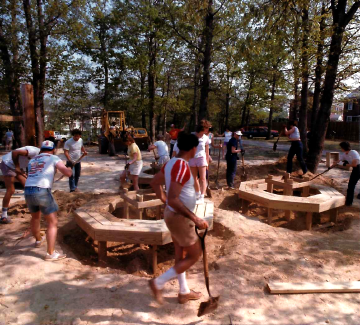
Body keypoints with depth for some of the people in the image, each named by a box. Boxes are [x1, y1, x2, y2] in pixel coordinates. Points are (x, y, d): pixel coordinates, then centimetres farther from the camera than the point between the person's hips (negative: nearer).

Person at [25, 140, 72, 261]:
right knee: (53, 222, 4)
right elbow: (68, 173, -4)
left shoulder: (32, 161, 24)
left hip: (28, 191, 7)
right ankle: (50, 254, 4)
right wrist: (69, 168, 18)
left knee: (35, 217, 31)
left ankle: (38, 240, 54)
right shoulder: (53, 158, 7)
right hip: (42, 192, -6)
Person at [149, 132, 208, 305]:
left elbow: (154, 182, 16)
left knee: (180, 255, 20)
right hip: (179, 218, -9)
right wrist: (195, 219, -27)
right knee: (194, 255, 7)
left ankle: (184, 292, 36)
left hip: (174, 214, 9)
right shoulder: (182, 167, -27)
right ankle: (158, 283, 12)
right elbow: (173, 200, -33)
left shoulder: (172, 162, 4)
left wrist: (164, 201, 21)